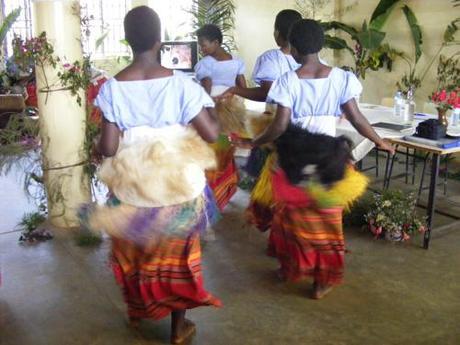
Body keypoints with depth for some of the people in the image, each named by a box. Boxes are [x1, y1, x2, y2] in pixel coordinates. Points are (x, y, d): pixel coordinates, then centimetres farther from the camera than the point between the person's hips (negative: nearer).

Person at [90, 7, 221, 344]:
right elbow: (211, 133, -14)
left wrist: (99, 144, 10)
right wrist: (211, 109, 5)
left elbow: (108, 148, -13)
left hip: (131, 186, 2)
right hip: (177, 185, -1)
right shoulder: (180, 83, -16)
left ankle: (137, 311, 44)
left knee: (133, 250, 24)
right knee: (177, 253, 16)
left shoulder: (113, 88, -12)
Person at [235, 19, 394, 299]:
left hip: (293, 159, -1)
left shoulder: (288, 80, -12)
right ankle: (323, 281, 21)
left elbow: (280, 126, -16)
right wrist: (380, 142, 9)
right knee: (324, 221, 12)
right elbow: (356, 119, -6)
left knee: (291, 217, 19)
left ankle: (290, 267, 35)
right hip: (326, 160, 1)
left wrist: (254, 142, -2)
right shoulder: (341, 78, -7)